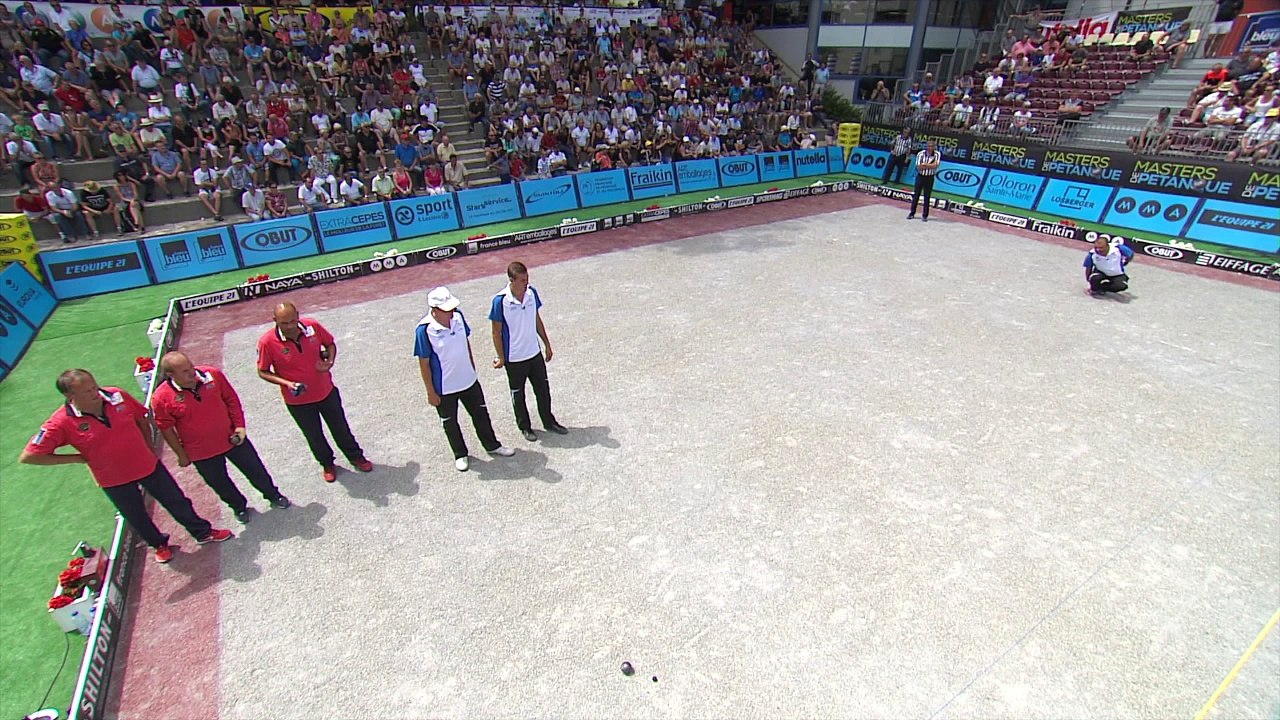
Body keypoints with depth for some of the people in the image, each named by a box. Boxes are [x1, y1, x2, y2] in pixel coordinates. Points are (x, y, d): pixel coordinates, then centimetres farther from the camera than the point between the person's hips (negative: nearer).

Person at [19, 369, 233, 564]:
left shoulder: (117, 396, -16)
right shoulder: (62, 423, -22)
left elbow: (142, 419, 3)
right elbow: (28, 457, -16)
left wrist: (149, 446, 3)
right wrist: (78, 458, -15)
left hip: (148, 465, 1)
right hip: (113, 480, -1)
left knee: (177, 501, 15)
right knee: (137, 517, 20)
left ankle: (203, 532, 36)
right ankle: (159, 544, 47)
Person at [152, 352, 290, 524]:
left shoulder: (212, 374, -15)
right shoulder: (161, 398, -19)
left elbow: (231, 399, -2)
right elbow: (166, 429, -7)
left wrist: (239, 425, -7)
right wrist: (181, 455, -1)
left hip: (233, 439, 1)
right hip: (201, 452, -1)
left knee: (256, 471, 16)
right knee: (220, 484, 19)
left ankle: (273, 495, 42)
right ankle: (239, 506, 47)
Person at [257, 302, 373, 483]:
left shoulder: (312, 326, -18)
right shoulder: (267, 342, -22)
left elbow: (330, 344, 2)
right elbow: (263, 372, -9)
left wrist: (330, 362, -17)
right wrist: (286, 383, -24)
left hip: (326, 392, 1)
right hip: (297, 400, -1)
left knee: (340, 427, 20)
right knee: (314, 436, 20)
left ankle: (355, 456, 44)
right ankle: (327, 464, 46)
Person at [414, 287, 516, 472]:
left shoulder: (458, 316, -9)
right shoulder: (424, 330, -25)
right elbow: (424, 364, -17)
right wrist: (431, 393, -12)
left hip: (469, 380, 5)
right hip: (444, 388, -5)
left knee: (481, 414, 19)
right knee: (450, 422, 16)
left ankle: (492, 446, 41)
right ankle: (460, 455, 39)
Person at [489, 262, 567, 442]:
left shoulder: (532, 292, -6)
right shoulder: (500, 301, -21)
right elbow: (496, 332, -12)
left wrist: (547, 344, 11)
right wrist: (500, 357, -9)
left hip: (535, 352, 5)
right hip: (514, 358, -5)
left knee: (543, 389, 17)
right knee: (518, 394, 14)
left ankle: (549, 422, 36)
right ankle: (524, 427, 34)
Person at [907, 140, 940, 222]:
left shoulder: (937, 154, -7)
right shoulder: (920, 154, -9)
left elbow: (936, 165, -18)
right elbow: (918, 167, -15)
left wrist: (925, 164, -17)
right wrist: (931, 165, -14)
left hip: (930, 178, 0)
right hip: (920, 176, 0)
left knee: (927, 197, 3)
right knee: (916, 195, 6)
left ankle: (925, 216, 9)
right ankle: (912, 213, 17)